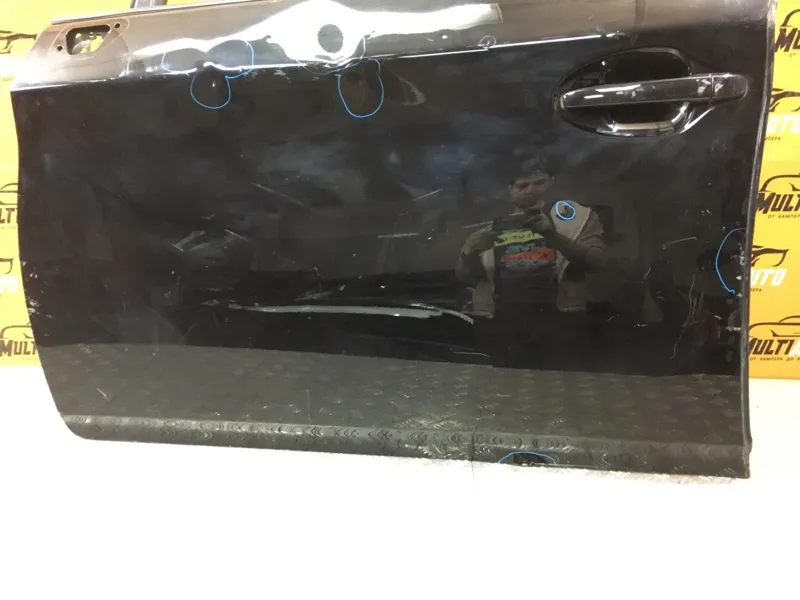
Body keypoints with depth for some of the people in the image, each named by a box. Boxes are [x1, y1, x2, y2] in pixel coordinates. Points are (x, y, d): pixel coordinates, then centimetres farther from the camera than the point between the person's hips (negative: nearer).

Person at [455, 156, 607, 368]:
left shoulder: (573, 215, 10)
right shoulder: (493, 228, 16)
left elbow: (597, 260, -3)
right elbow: (464, 277, 15)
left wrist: (553, 236, -18)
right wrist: (470, 253, -8)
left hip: (556, 320, -2)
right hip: (501, 323, 2)